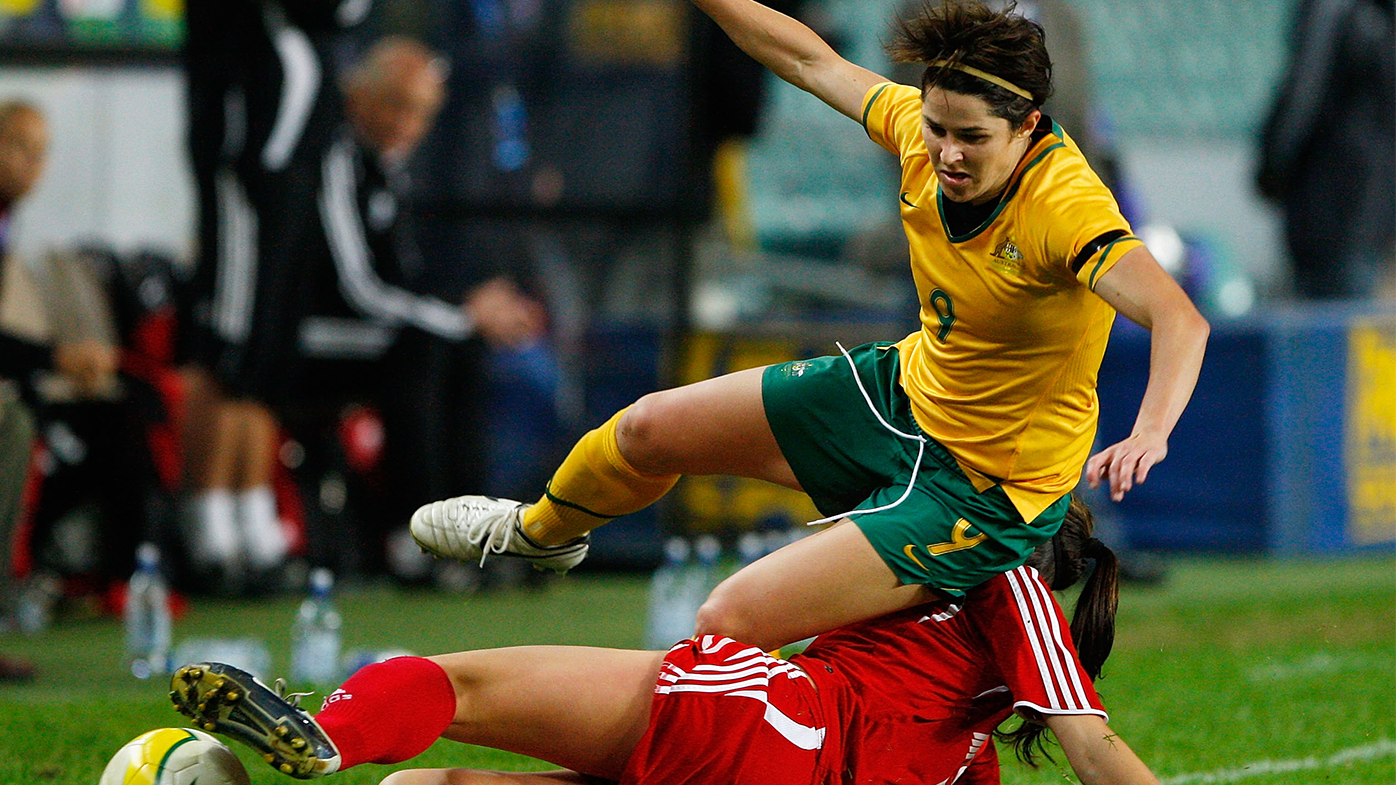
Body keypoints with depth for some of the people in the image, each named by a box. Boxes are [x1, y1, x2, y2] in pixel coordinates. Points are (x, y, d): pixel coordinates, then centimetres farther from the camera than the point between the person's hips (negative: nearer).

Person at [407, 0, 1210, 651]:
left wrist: (1148, 434, -62)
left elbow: (1179, 318, -45)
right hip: (907, 387, 8)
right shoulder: (927, 129, -13)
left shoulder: (1062, 206, -33)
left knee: (731, 623, -19)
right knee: (651, 428, 20)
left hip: (982, 489, -8)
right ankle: (542, 530, 53)